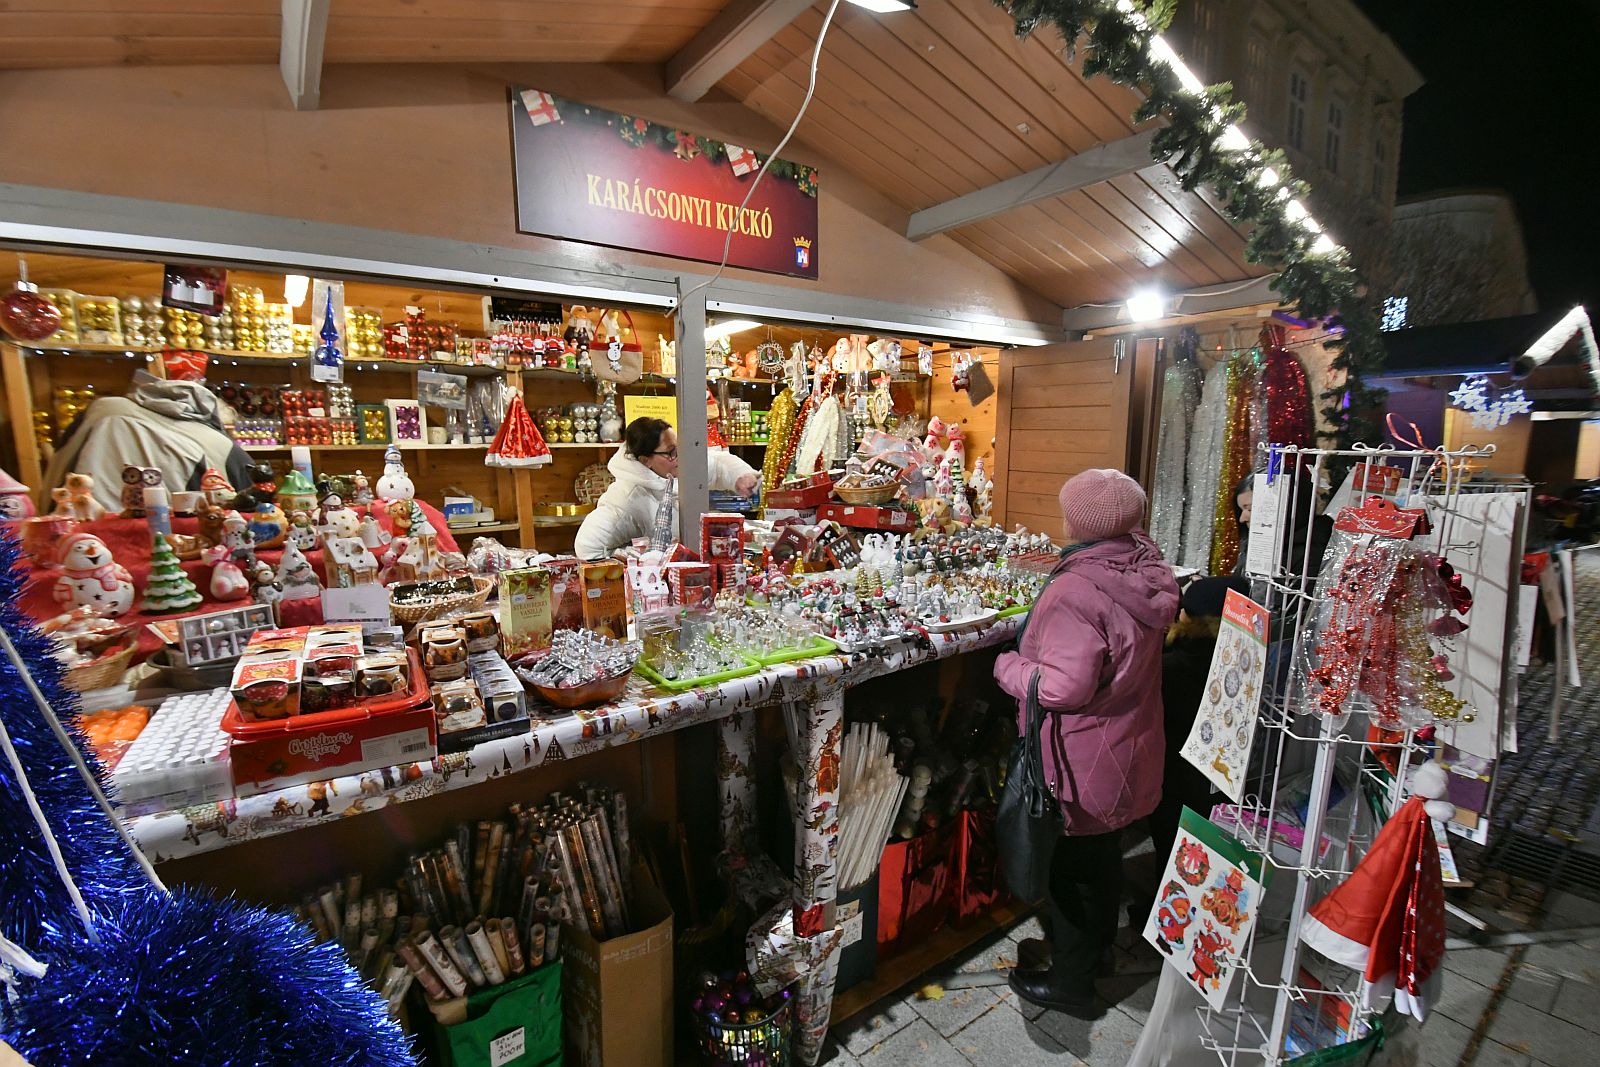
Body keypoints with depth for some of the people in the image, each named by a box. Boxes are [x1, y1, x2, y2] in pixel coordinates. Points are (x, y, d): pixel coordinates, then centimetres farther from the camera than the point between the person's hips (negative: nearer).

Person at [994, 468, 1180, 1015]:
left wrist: (1007, 666, -17)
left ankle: (1070, 981, 33)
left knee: (1074, 863, 12)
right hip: (1129, 750, 8)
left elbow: (1064, 687, -33)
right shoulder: (1146, 571, -4)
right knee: (1103, 850, 28)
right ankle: (1097, 936, 52)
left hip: (1082, 764, -8)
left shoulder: (1076, 590, -32)